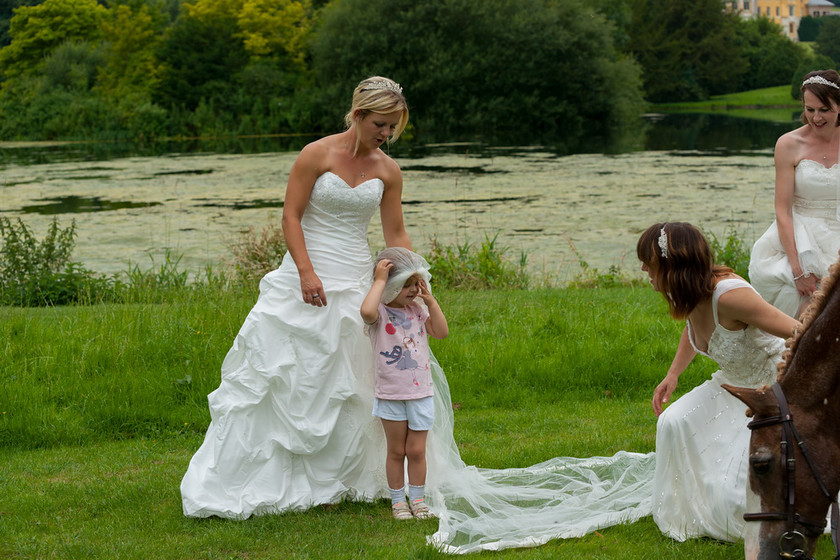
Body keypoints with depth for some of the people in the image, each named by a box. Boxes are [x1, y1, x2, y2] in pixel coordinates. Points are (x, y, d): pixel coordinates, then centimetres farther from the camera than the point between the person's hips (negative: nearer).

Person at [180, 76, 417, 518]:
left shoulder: (388, 171, 5)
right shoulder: (317, 155, -7)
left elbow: (396, 235, 10)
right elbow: (291, 216, -8)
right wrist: (307, 272, -19)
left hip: (356, 286, 4)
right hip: (307, 279, -4)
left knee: (346, 386, 4)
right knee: (280, 377, -3)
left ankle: (335, 481, 15)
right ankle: (232, 484, 3)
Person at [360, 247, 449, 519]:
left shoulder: (417, 310, 6)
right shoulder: (380, 312, -11)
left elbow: (441, 331, -2)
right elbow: (366, 311, -36)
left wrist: (430, 300, -6)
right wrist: (379, 280, -27)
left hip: (420, 393, 4)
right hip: (390, 395, -4)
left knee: (416, 450, 7)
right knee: (396, 451, 8)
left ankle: (417, 498, 18)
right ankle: (398, 500, 18)